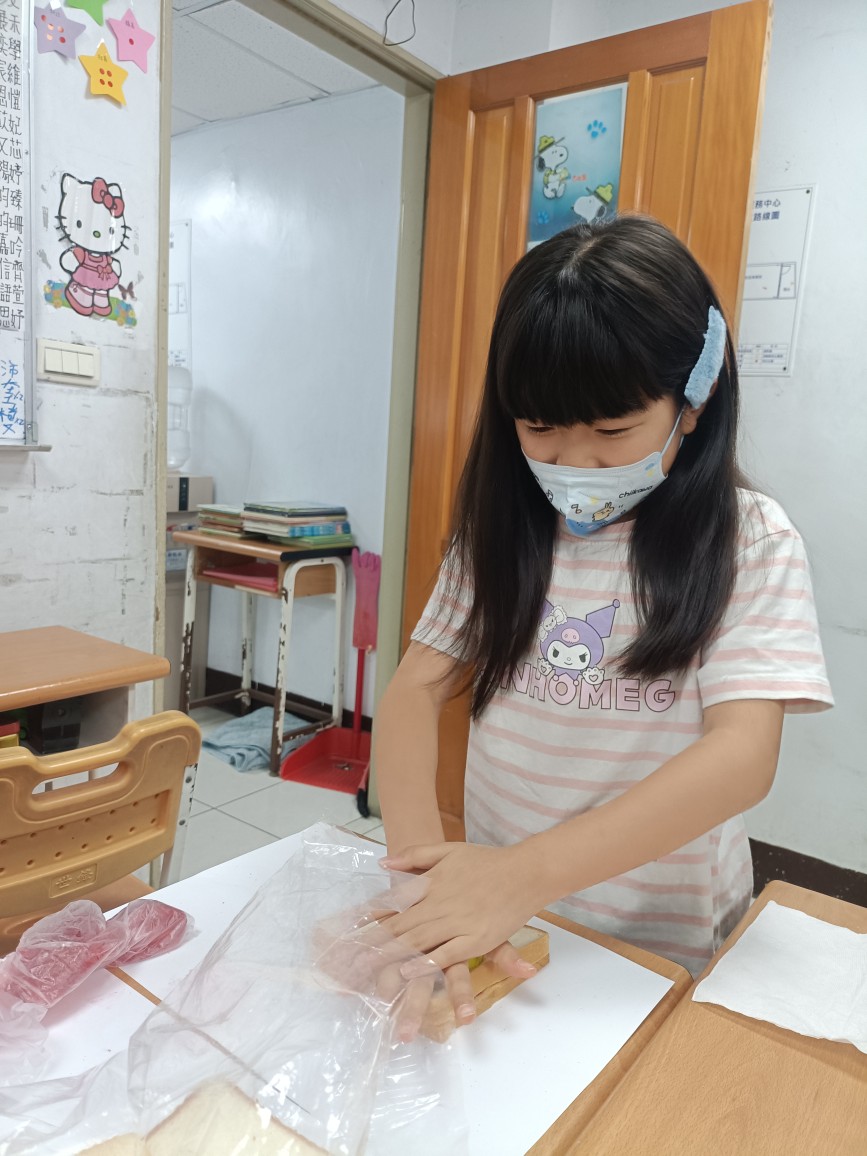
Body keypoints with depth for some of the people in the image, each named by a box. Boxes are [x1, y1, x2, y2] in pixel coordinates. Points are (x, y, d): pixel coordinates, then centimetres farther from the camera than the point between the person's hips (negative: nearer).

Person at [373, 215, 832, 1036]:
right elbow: (416, 690, -6)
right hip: (496, 916, 2)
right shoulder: (503, 530, 0)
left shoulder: (748, 543, -9)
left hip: (661, 947, -2)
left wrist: (527, 872, -30)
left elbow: (744, 754, -19)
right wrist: (422, 861, -23)